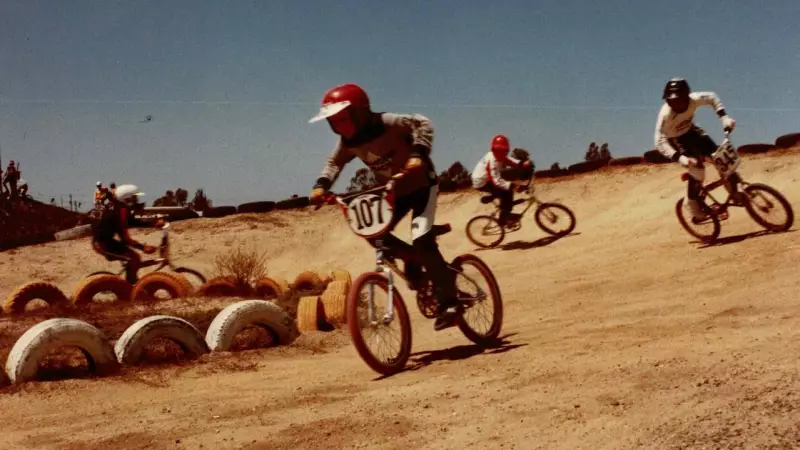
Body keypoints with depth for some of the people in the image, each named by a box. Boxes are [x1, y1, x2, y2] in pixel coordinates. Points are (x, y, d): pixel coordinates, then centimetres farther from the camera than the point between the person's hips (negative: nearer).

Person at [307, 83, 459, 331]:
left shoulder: (386, 123, -26)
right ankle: (413, 260, 14)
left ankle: (447, 301, -13)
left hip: (421, 185, -7)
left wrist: (418, 154, -41)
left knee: (422, 240, -20)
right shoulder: (348, 142, -8)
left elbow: (422, 123, -28)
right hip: (392, 191, 7)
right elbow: (334, 162, 6)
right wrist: (321, 185, -11)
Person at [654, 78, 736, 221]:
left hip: (690, 131, 5)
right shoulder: (665, 114, -38)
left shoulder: (693, 99, -28)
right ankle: (693, 206, 1)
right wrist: (679, 158, -52)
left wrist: (724, 117, -17)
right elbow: (660, 141, -42)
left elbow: (711, 97, -7)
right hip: (675, 139, -5)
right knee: (697, 170, -19)